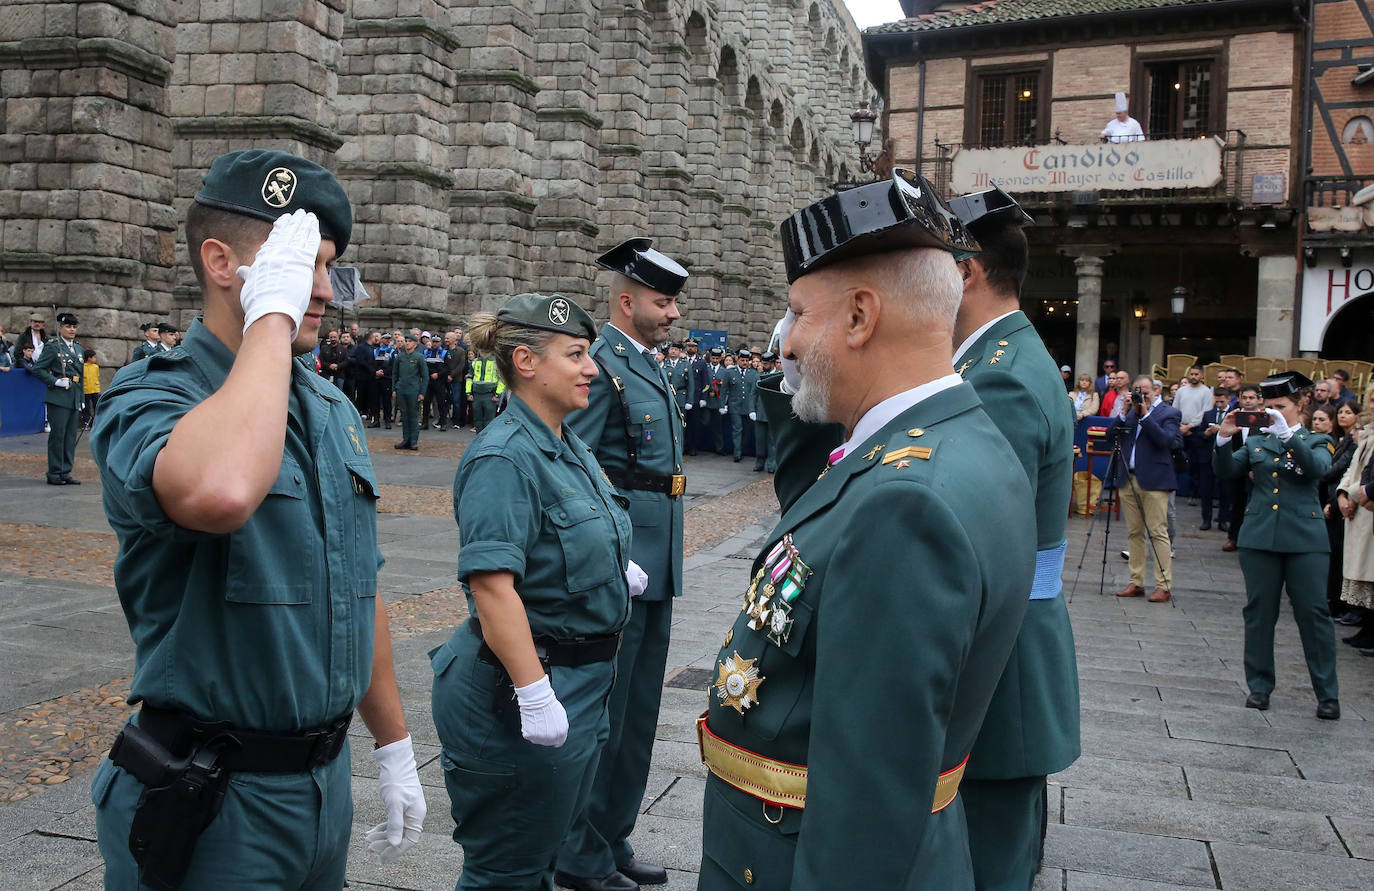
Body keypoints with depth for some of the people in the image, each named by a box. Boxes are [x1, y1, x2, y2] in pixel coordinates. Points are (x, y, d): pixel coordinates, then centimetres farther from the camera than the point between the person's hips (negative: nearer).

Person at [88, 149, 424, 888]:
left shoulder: (333, 410, 7)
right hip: (211, 803, -6)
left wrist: (394, 747, 16)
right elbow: (218, 493, -41)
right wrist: (272, 316, -28)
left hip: (327, 778, 7)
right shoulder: (146, 402, -16)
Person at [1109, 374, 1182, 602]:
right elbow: (1110, 434, 4)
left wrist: (1145, 415, -14)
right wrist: (1126, 412, -6)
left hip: (1154, 481, -5)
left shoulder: (1168, 412, 1)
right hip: (1128, 479, 5)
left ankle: (1163, 586, -2)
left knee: (1158, 532, -5)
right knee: (1134, 532, 9)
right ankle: (1136, 583, 15)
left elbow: (1166, 440, -15)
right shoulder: (1129, 410, 13)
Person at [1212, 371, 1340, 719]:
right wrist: (1224, 439, -16)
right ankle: (1259, 687, 17)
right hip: (1260, 537, 3)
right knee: (1259, 613, 6)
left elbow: (1317, 468, -15)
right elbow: (1226, 469, 0)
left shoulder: (1317, 441, 6)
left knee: (1313, 613, -3)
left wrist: (1287, 435, -25)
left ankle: (1327, 694, 6)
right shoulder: (1256, 442, 13)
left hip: (1305, 539, -2)